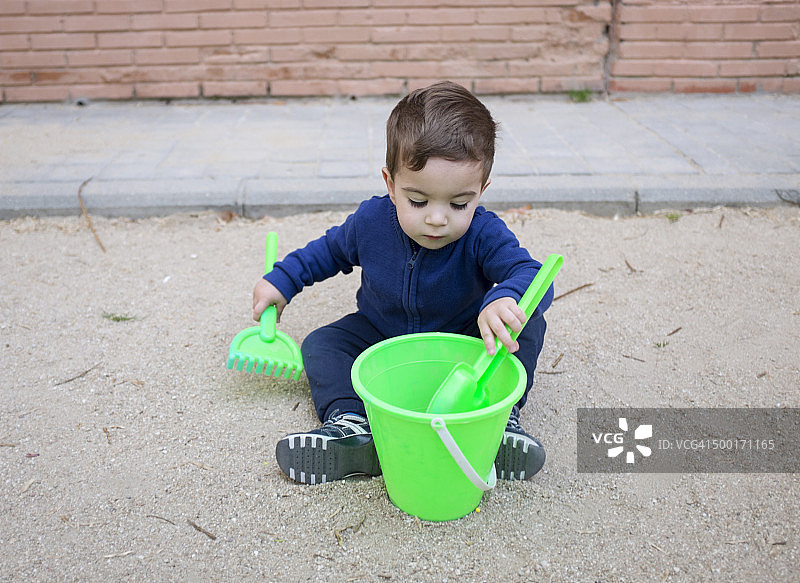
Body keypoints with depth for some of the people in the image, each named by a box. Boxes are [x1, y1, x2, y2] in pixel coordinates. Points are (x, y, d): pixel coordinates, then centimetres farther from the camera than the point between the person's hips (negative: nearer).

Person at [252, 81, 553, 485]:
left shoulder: (483, 235, -29)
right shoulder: (371, 221, -19)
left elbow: (531, 275, -45)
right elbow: (330, 250, 3)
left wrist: (505, 298, -68)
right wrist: (281, 280, 1)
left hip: (462, 340, -2)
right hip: (381, 336, 3)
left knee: (529, 325, -22)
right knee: (321, 345, -14)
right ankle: (349, 425, -31)